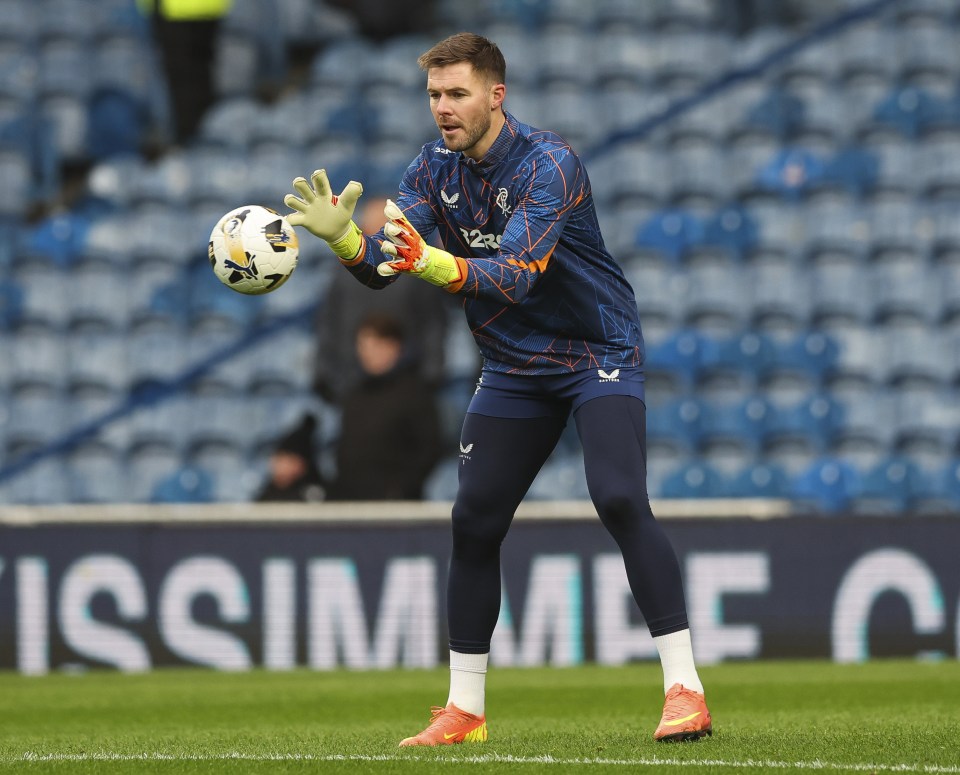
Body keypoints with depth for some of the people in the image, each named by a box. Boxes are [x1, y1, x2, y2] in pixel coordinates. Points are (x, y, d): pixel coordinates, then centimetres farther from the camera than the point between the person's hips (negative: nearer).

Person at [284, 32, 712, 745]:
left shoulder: (548, 164, -23)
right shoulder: (435, 170, -2)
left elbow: (514, 274, -35)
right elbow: (383, 265, -8)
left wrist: (432, 263, -51)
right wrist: (342, 237, -30)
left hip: (600, 355, -6)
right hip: (515, 369, 6)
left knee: (620, 500, -23)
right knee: (474, 523, 2)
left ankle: (685, 688, -21)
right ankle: (465, 708, 13)